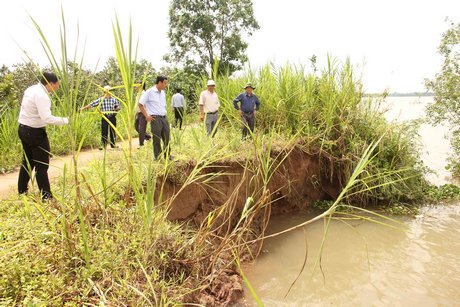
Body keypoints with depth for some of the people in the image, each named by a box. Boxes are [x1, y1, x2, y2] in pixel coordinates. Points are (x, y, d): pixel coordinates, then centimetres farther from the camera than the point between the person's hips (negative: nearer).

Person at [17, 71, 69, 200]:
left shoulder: (31, 89, 8)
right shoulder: (41, 96, -22)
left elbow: (27, 109, 14)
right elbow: (47, 118, -31)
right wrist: (65, 120, -26)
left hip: (23, 129, 10)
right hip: (35, 132, -10)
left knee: (28, 160, 22)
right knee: (42, 164, -2)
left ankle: (22, 190, 35)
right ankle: (46, 195, 4)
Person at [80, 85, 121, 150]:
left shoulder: (114, 99, 5)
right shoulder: (101, 99, 1)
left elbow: (118, 107, 13)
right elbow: (92, 104, 0)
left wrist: (116, 109, -10)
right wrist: (83, 108, -3)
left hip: (112, 117, 1)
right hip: (104, 117, -1)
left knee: (112, 131, 8)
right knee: (104, 132, -2)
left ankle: (113, 144, 22)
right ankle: (103, 145, 6)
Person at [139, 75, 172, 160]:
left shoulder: (163, 92, 14)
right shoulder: (149, 92, -9)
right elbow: (140, 104, -10)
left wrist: (164, 114, 14)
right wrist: (146, 116, -10)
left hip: (164, 117, 7)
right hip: (155, 118, -7)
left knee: (167, 138, 9)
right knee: (157, 139, 0)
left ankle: (168, 156, 21)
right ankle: (158, 158, 10)